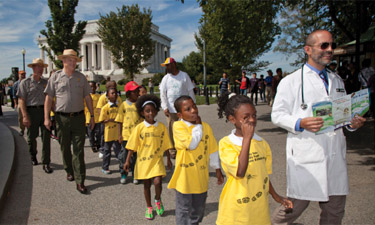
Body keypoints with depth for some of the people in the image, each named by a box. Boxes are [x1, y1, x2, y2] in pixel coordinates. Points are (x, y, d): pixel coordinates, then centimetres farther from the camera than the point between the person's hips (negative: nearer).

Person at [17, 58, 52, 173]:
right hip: (32, 111, -2)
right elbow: (21, 100, -4)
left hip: (44, 110, 2)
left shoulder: (45, 82, 12)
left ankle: (46, 163, -1)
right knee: (32, 137, 10)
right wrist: (25, 116, -13)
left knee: (46, 137, -4)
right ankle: (33, 156, 35)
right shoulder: (25, 82, 1)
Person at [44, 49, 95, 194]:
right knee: (65, 148, 13)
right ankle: (69, 171, 36)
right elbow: (49, 98, 3)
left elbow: (88, 97, 10)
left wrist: (92, 116, 7)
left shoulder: (81, 77, 7)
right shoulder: (56, 77, 3)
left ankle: (80, 181, 0)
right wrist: (46, 117, -3)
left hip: (78, 117, 0)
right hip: (62, 118, 0)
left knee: (79, 150, -2)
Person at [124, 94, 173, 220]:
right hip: (143, 160, 0)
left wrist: (168, 159, 10)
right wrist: (128, 161, -4)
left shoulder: (161, 127, -2)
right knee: (146, 185, 12)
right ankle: (149, 208, 32)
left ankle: (158, 200, 18)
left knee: (157, 182, -15)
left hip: (157, 160, 0)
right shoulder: (139, 127, -6)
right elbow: (132, 146, -3)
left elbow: (166, 145, 6)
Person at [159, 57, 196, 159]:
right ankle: (172, 151, 16)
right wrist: (165, 107, -6)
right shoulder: (166, 78, 6)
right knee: (171, 130, 3)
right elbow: (162, 94, 4)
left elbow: (190, 91, 4)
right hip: (171, 109, 1)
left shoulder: (184, 75, 2)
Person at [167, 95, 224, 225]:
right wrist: (198, 126, -15)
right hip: (185, 177, -4)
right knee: (183, 210, 9)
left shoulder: (206, 127, 1)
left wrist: (218, 169, 12)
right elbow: (192, 144, -27)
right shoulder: (178, 126, -14)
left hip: (201, 177, 5)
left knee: (198, 209, 21)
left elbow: (212, 150, 9)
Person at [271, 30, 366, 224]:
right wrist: (300, 123, -23)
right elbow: (277, 115, -6)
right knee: (295, 205, -1)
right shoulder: (291, 81, -1)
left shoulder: (337, 81, 18)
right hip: (305, 156, -6)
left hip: (335, 156, 6)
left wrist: (352, 122, 3)